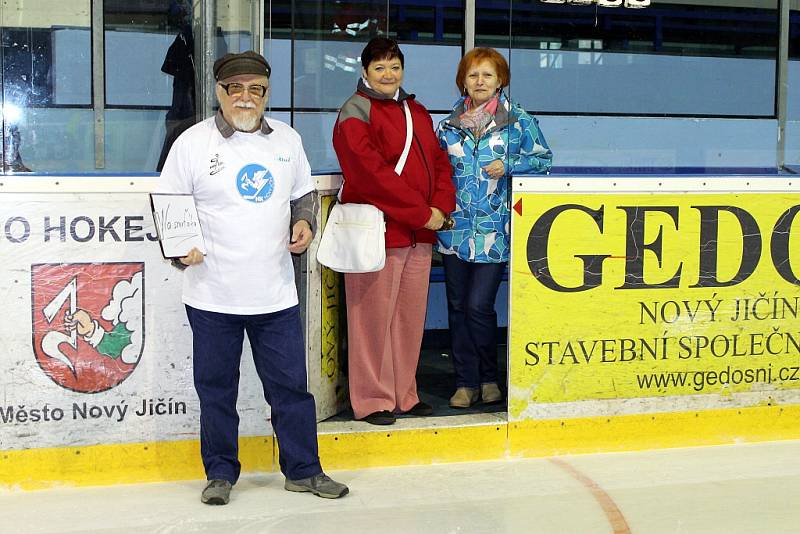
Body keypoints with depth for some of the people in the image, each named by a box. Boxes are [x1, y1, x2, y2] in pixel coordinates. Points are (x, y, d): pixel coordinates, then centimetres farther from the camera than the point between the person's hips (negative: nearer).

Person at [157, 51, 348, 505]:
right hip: (213, 295, -2)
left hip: (276, 294, 2)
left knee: (291, 385, 8)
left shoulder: (287, 139, 8)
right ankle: (221, 473, 24)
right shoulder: (193, 143, -2)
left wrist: (304, 222, 1)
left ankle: (303, 470, 22)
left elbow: (304, 194, 20)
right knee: (216, 388, 8)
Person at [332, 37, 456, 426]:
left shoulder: (417, 112, 19)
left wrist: (440, 207, -4)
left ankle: (404, 395, 21)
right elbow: (373, 173, -15)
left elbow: (439, 161, 15)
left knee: (410, 316, 11)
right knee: (374, 316, -2)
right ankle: (372, 400, 6)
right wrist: (421, 213, -15)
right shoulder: (355, 113, -5)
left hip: (420, 233, 7)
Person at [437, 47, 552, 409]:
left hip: (494, 229, -3)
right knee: (457, 307, 5)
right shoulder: (449, 125, 10)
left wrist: (508, 166, -10)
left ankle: (489, 378, 14)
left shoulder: (519, 121, 2)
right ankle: (465, 383, 15)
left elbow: (543, 158, 5)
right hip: (455, 226, 3)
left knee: (479, 305, -7)